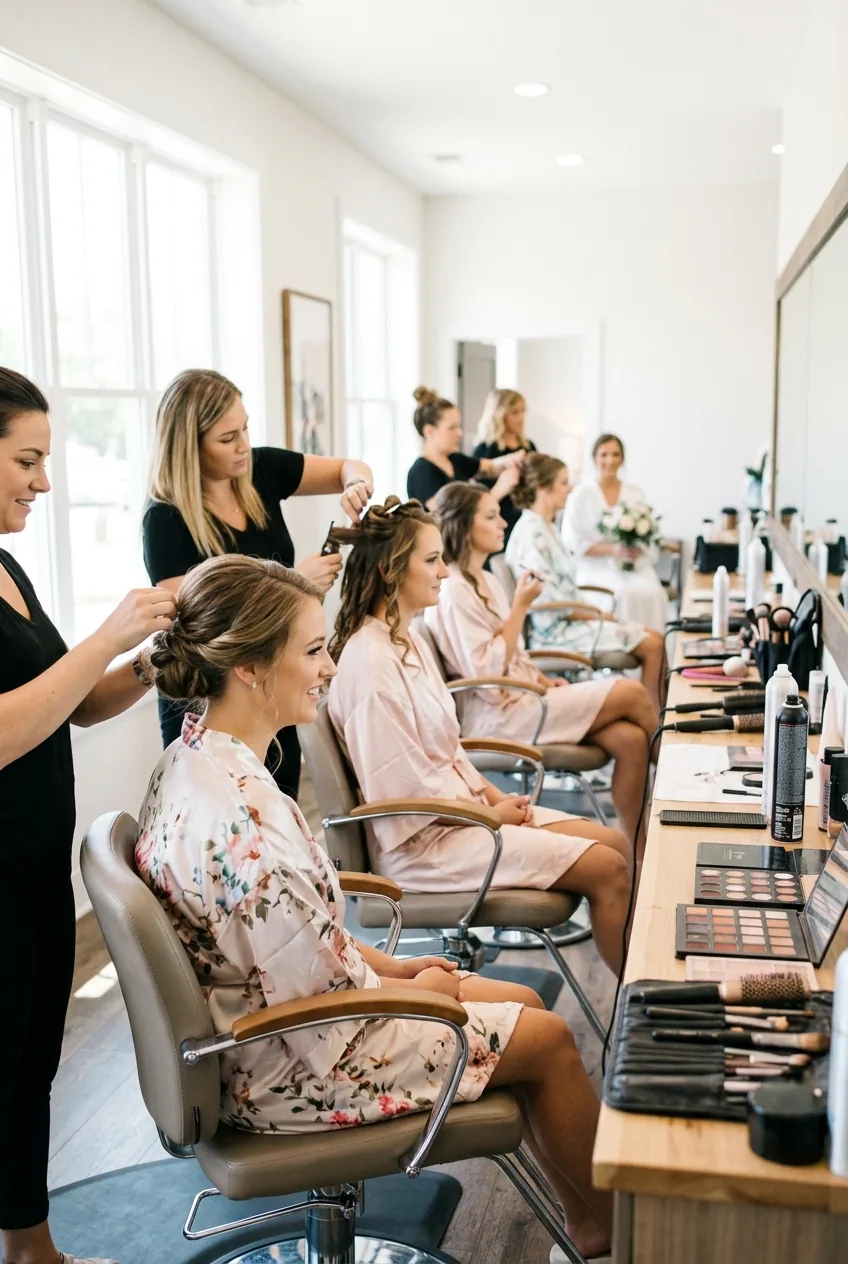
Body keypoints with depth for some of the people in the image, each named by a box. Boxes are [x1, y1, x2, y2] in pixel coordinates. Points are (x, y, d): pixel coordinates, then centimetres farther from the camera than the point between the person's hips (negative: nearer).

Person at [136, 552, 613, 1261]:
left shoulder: (197, 760, -2)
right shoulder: (239, 808, -34)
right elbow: (317, 989, -26)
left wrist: (388, 964, 6)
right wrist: (417, 988, -7)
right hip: (288, 1066, -9)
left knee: (524, 1002, 15)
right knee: (547, 1038, 3)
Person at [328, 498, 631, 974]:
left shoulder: (409, 641, 10)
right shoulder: (371, 662, -22)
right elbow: (406, 788, -21)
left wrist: (490, 792, 4)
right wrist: (489, 812, -11)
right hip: (422, 841, -10)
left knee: (614, 843, 5)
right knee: (608, 870, -12)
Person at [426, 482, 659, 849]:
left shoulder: (485, 581, 14)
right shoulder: (452, 591, -15)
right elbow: (487, 674, -20)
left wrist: (544, 681, 5)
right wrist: (521, 606, -17)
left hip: (521, 698, 9)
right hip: (497, 718, -9)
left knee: (629, 739, -11)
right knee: (631, 692, -11)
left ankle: (638, 851, -4)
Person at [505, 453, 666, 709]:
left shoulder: (546, 528, 12)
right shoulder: (531, 534, -19)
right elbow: (551, 601, -21)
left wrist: (592, 613, 3)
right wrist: (596, 616, -10)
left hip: (572, 618, 10)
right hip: (556, 631, -10)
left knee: (654, 638, 5)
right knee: (652, 645, -8)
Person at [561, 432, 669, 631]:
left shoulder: (636, 494, 14)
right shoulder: (580, 495, 3)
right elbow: (572, 543, -3)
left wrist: (639, 550, -11)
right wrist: (611, 550, -15)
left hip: (634, 566, 3)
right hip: (597, 567, -3)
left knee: (653, 593, -28)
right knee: (624, 594, -32)